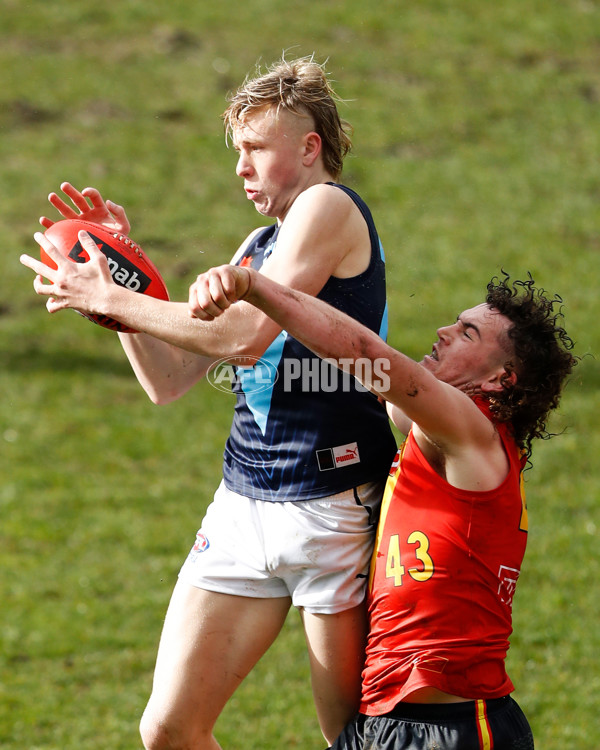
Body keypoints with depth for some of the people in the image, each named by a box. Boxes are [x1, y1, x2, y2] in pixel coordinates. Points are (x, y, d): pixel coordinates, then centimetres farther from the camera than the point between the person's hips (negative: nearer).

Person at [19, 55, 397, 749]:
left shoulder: (329, 207, -6)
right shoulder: (257, 247, 19)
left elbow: (246, 333, -18)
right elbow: (167, 380, 18)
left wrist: (110, 299, -10)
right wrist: (120, 268, 9)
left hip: (334, 504, -8)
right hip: (243, 504, 8)